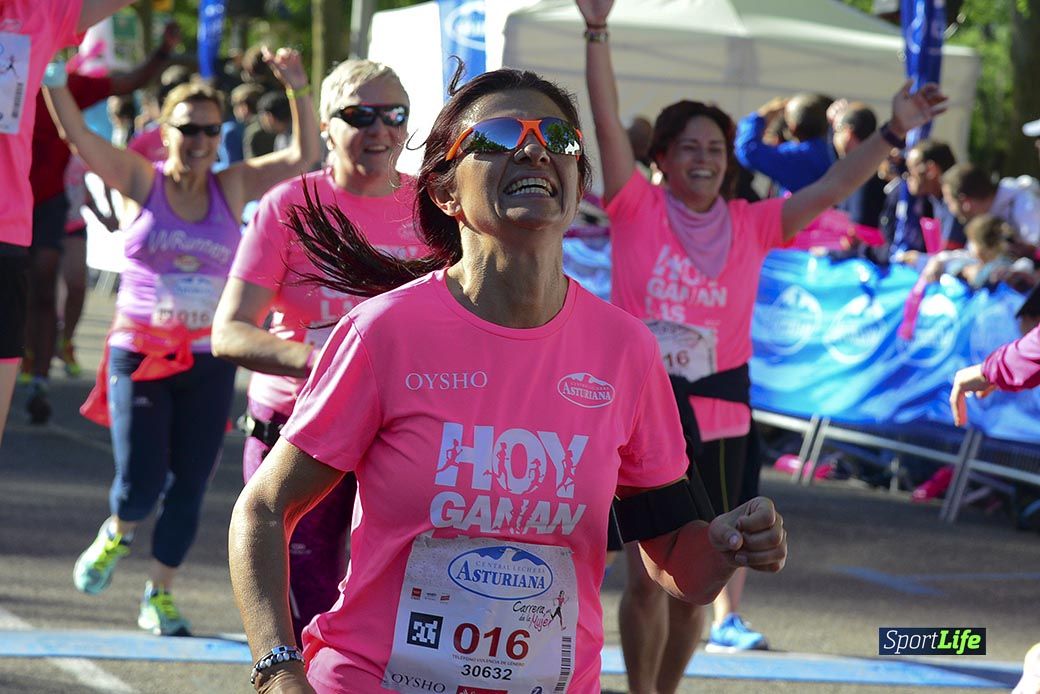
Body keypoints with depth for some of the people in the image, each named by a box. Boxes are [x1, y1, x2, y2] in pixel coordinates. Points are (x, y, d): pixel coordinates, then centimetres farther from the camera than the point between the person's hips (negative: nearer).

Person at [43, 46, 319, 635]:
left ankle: (159, 596, 21)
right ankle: (118, 532, 27)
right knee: (140, 484, -9)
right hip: (138, 352, -2)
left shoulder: (233, 188, 4)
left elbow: (304, 156, -1)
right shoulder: (145, 182, -1)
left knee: (189, 488, 4)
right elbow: (76, 133, -9)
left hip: (208, 363, 2)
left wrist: (300, 91, -14)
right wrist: (52, 71, -20)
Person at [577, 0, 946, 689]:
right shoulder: (637, 210, -1)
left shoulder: (751, 225, 7)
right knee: (647, 577, -9)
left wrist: (894, 129, -6)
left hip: (719, 424, 3)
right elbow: (608, 123, -9)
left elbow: (830, 188, 4)